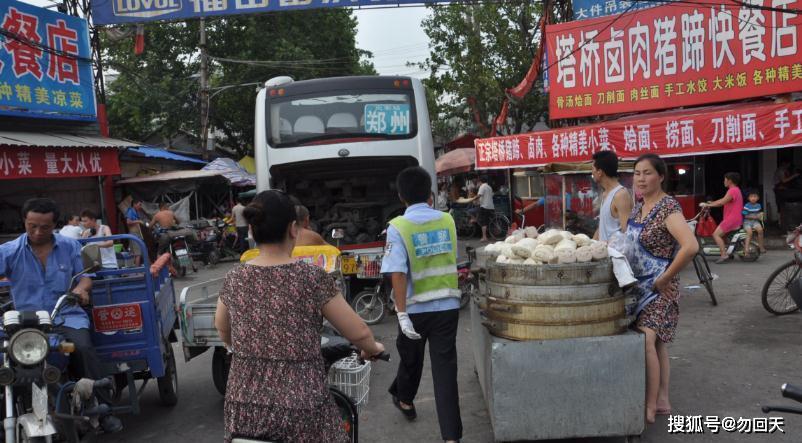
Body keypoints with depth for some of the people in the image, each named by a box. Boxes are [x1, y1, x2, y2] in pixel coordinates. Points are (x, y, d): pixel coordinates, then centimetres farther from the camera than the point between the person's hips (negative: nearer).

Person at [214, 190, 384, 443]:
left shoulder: (234, 279, 1)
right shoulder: (312, 278, -11)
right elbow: (358, 333, -4)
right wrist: (372, 350, 18)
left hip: (243, 410, 3)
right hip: (301, 411, -3)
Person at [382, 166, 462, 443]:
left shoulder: (398, 227, -13)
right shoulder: (447, 220, -1)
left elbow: (398, 273, -20)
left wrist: (402, 314, -18)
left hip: (416, 308, -2)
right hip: (448, 306, 2)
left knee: (411, 358, 22)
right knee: (445, 367, 3)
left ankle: (405, 400, 49)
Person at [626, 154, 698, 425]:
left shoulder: (668, 207, -17)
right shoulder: (638, 208, 9)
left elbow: (690, 247, -30)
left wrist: (665, 279, -22)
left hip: (658, 288, -8)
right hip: (639, 286, 8)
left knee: (646, 341, -14)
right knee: (657, 343, 14)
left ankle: (650, 408, -6)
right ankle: (662, 401, 23)